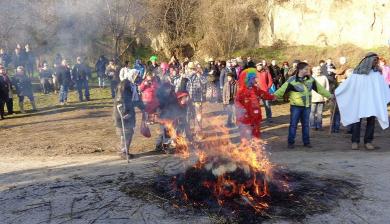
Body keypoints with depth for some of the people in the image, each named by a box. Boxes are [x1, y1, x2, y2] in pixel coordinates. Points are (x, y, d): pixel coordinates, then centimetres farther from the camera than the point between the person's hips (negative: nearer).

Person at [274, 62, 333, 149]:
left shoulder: (311, 79, 3)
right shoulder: (292, 80, -14)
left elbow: (320, 88, 12)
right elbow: (282, 90, -18)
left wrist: (329, 95, 16)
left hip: (307, 106, 5)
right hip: (296, 106, -4)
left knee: (306, 124, 12)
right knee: (293, 124, 1)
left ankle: (306, 142, 23)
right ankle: (291, 142, 12)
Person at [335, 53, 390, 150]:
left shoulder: (377, 73, 8)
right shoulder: (357, 73, 2)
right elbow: (346, 84, 4)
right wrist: (336, 92, 3)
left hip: (372, 102, 2)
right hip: (358, 101, -2)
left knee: (371, 120, -1)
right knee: (357, 120, 0)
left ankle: (368, 141, 8)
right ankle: (355, 141, 7)